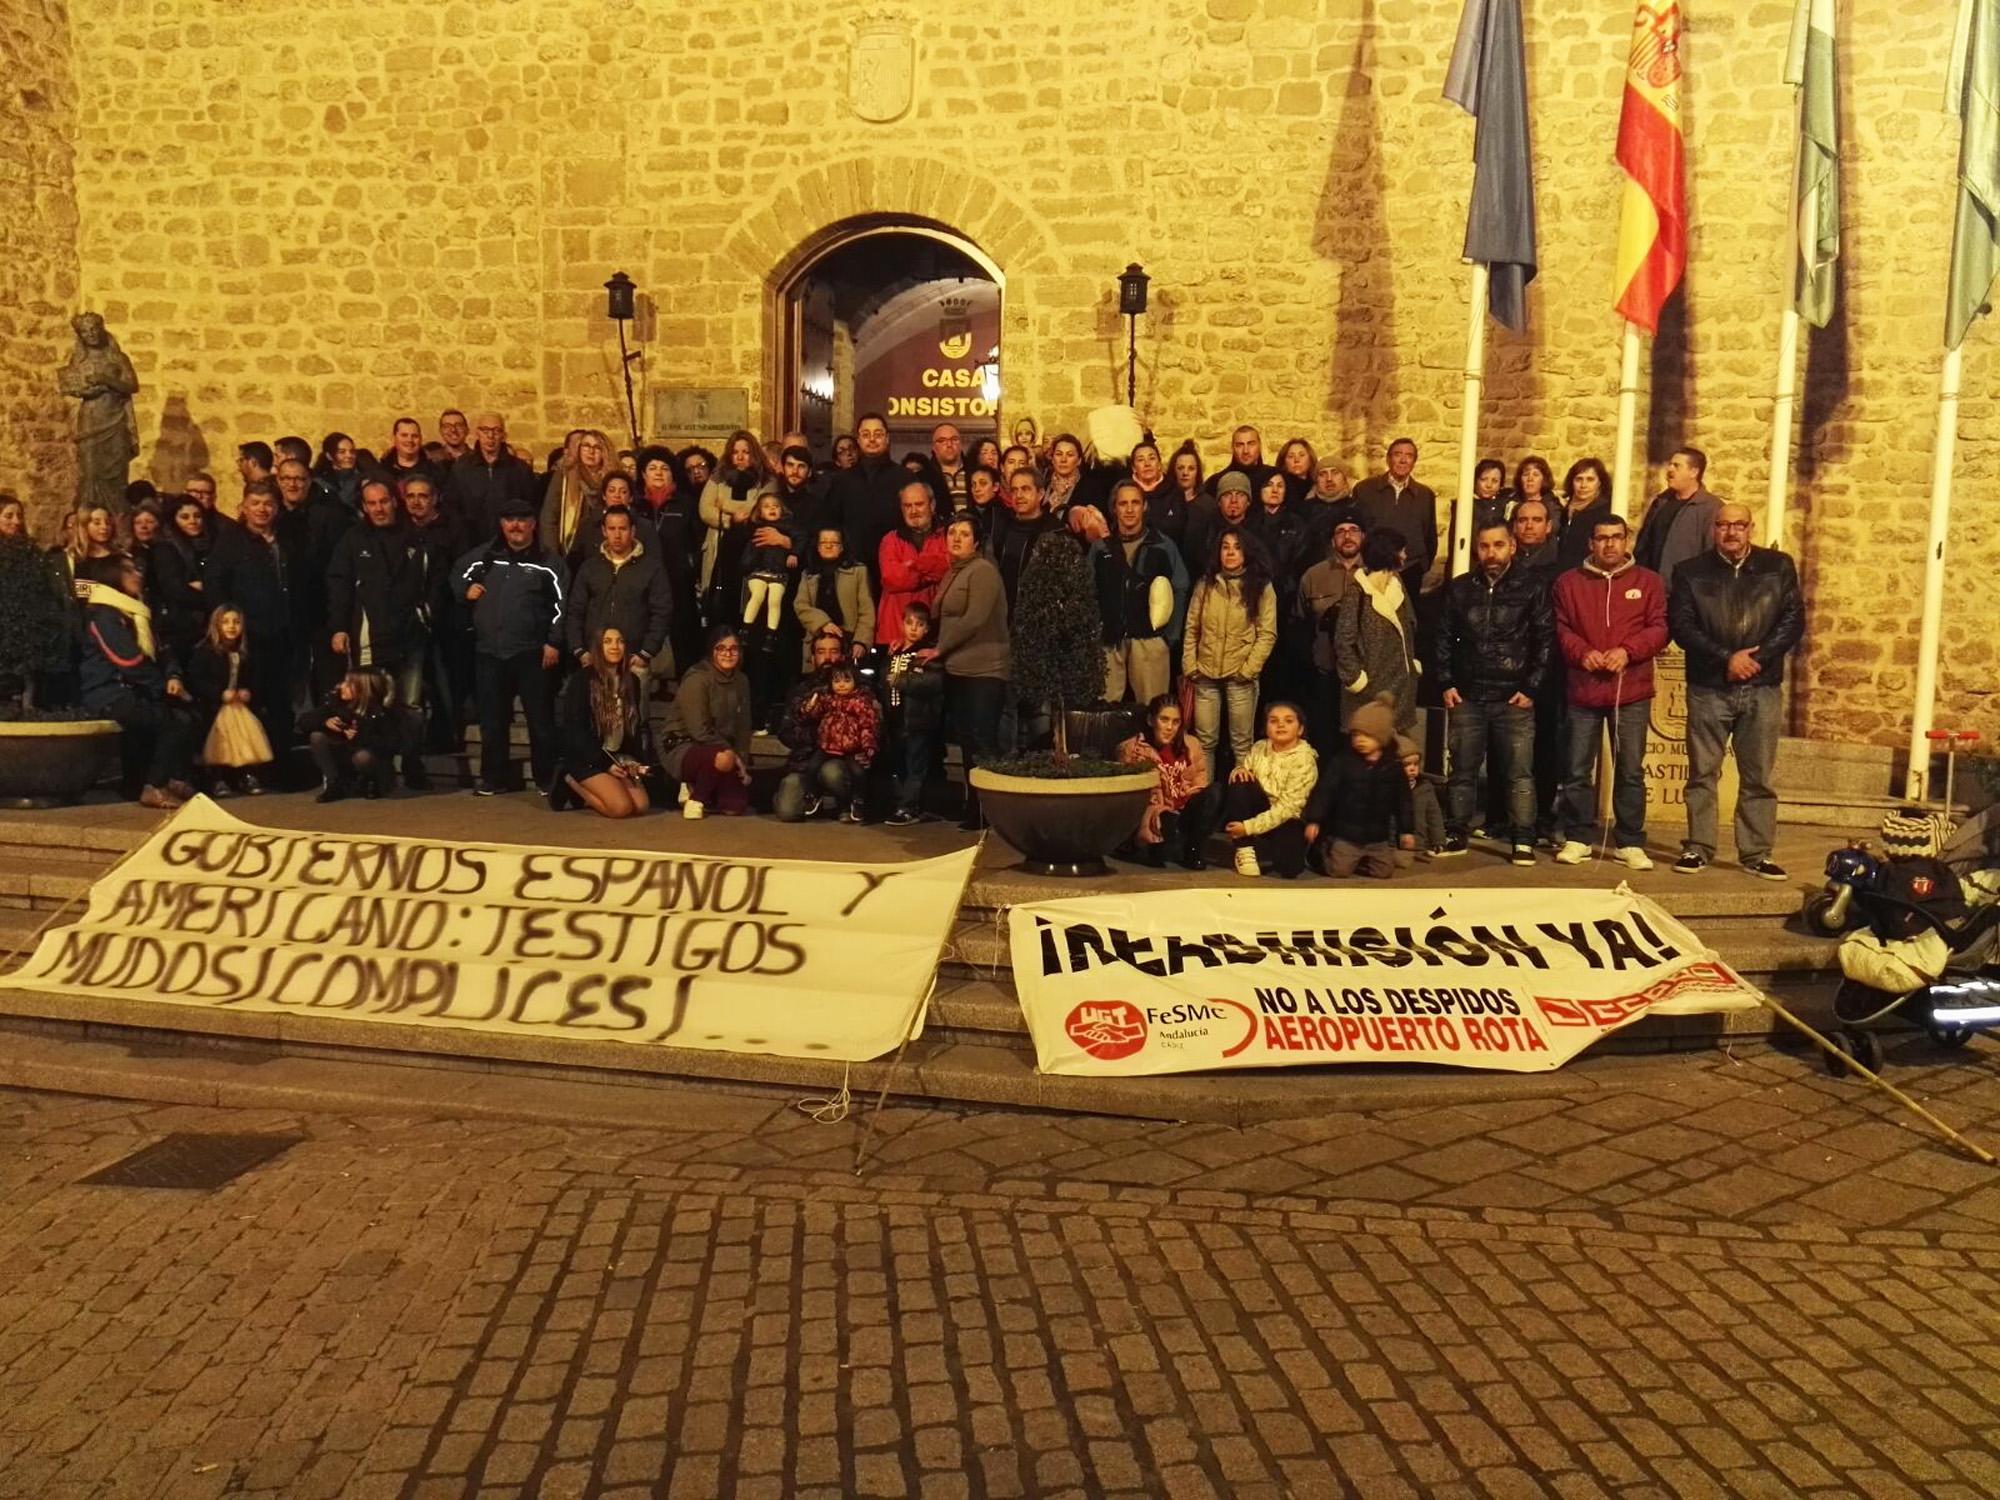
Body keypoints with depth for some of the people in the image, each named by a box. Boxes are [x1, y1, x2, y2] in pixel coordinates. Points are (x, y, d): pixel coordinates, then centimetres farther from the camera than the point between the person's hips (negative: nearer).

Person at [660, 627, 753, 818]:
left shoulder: (741, 681, 4)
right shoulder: (697, 680, -17)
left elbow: (743, 728, 7)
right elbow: (699, 731, -20)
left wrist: (742, 761, -5)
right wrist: (731, 752, -19)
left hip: (720, 749, 7)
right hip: (682, 748, -7)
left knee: (735, 806, -11)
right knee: (723, 758, -38)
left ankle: (695, 787, 18)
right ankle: (696, 798, -9)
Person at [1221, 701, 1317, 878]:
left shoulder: (1304, 760, -18)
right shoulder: (1259, 748, -2)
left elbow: (1287, 807, -23)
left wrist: (1249, 827, -27)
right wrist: (1239, 770, -18)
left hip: (1287, 819, -4)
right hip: (1260, 808, 4)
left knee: (1288, 866, -30)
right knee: (1239, 782, -25)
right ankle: (1245, 850, -17)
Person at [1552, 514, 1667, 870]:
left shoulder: (1648, 581, 7)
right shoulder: (1569, 582, 8)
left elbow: (1658, 628, 1)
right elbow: (1561, 628, 4)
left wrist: (1627, 650, -15)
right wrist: (1582, 652, -14)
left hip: (1632, 692, 0)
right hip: (1583, 689, 1)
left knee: (1630, 770, 2)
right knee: (1578, 769, 4)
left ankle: (1630, 843, 10)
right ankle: (1577, 838, 15)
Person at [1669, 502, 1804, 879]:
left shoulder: (1778, 566, 7)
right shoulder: (1691, 572, 5)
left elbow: (1794, 620, 2)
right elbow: (1681, 625, -4)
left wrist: (1756, 657, -11)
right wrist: (1725, 659, -14)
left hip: (1763, 689, 1)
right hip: (1708, 688, -1)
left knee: (1759, 776, 4)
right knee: (1702, 772, 3)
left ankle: (1758, 853, 10)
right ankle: (1698, 848, 11)